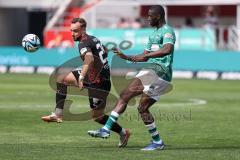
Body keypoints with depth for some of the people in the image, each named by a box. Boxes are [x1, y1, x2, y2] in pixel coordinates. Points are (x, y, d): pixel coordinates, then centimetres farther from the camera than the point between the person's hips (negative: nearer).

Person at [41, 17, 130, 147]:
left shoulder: (83, 43, -18)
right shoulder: (93, 39, 10)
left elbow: (90, 58, -39)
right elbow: (104, 51, 28)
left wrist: (81, 77, -50)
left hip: (99, 82, -10)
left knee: (97, 116, -1)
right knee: (61, 78, 7)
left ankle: (123, 133, 19)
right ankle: (58, 115, 3)